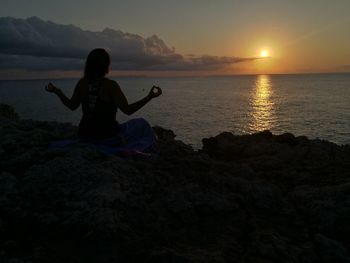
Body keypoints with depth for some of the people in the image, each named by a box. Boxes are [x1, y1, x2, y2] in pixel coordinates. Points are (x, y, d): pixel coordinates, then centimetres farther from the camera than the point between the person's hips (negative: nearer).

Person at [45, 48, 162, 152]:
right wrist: (149, 97, -17)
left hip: (84, 135, 5)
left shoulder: (82, 83, -4)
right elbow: (128, 110, -19)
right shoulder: (110, 85, -18)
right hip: (107, 135, -5)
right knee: (141, 125, 15)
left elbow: (72, 105, 7)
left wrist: (56, 91, 21)